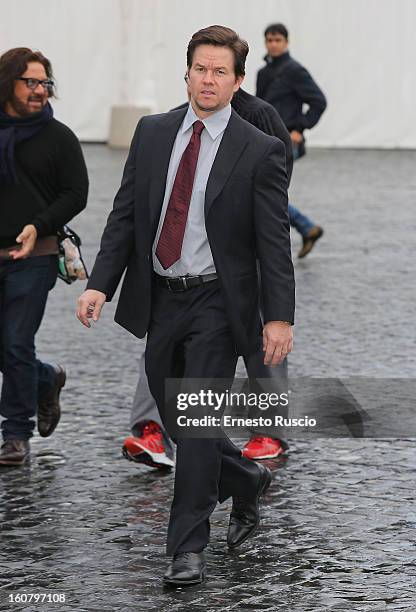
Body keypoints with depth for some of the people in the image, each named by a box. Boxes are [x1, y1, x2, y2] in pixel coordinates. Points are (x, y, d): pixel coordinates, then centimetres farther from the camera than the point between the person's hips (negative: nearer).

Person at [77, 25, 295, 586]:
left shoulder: (258, 151, -6)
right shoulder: (152, 133, 6)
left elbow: (274, 242, -7)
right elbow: (125, 215, 6)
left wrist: (280, 317, -14)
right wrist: (100, 283, -4)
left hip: (217, 303, -5)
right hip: (160, 299, 5)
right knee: (175, 419, 13)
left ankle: (189, 547, -3)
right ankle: (247, 481, 39)